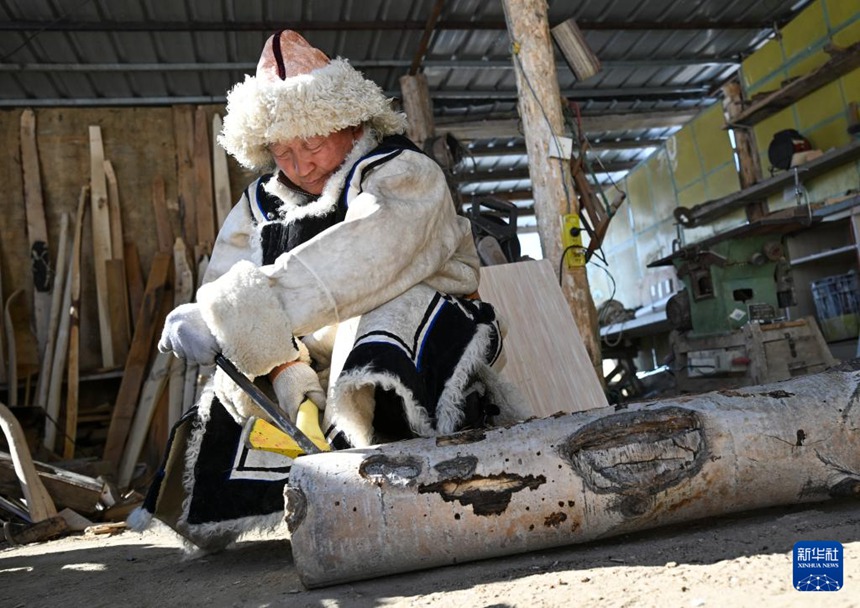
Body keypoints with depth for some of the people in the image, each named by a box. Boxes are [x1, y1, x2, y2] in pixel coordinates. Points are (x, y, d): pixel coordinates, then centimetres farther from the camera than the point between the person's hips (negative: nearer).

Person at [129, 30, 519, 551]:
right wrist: (285, 370, -24)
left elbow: (354, 261, -28)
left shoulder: (404, 175, -8)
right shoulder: (261, 207, 11)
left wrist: (221, 321, -35)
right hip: (318, 375, 6)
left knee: (392, 309, -35)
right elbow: (227, 287, -4)